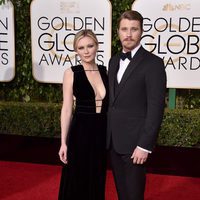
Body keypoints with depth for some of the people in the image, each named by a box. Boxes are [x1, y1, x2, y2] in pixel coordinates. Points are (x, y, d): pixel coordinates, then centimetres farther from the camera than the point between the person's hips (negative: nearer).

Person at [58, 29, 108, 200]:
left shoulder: (105, 71, 5)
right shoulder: (71, 73, -5)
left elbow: (109, 104, 8)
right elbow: (67, 109, -5)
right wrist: (63, 142, -8)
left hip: (102, 133, 3)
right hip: (80, 133, -3)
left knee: (97, 182, 16)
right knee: (76, 182, 8)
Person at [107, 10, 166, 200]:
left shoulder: (153, 63, -11)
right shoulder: (114, 60, 11)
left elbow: (156, 107, -15)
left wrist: (144, 145, -18)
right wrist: (106, 134, 10)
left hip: (134, 141, -6)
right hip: (112, 140, 6)